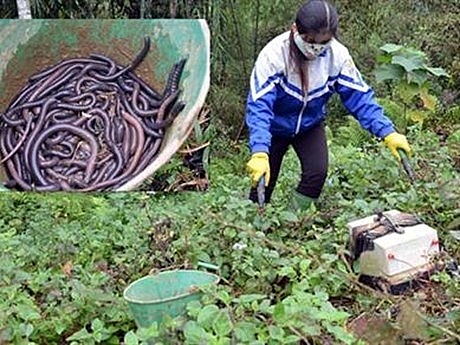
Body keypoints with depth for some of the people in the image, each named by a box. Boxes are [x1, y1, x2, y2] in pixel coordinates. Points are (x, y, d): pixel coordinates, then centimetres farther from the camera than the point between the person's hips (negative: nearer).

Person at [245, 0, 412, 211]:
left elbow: (359, 96, -18)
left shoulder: (337, 55, -22)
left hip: (310, 125, 2)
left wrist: (387, 132, -30)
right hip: (275, 127, -2)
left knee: (317, 173, -16)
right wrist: (259, 152, -51)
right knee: (263, 179, 1)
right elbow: (258, 106, -38)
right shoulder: (274, 54, -32)